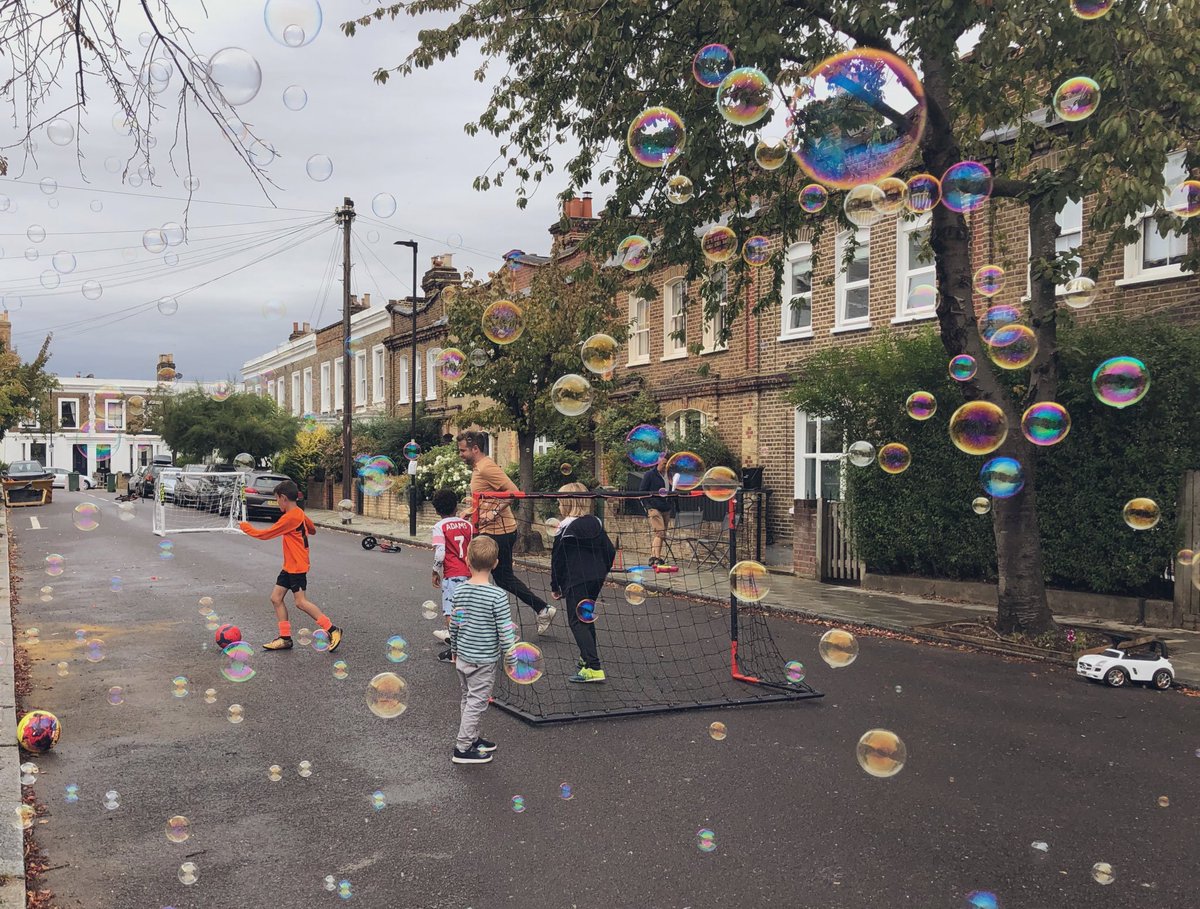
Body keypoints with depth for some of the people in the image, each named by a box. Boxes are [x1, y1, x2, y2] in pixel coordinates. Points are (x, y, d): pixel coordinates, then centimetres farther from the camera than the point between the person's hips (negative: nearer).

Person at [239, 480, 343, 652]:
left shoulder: (290, 517, -20)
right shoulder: (299, 513, 9)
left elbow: (264, 534, -16)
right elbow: (312, 530, 26)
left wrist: (245, 527, -3)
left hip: (297, 566, -10)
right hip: (289, 566, 10)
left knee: (301, 602, -10)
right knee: (276, 598, 7)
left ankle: (332, 630, -4)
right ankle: (285, 638, 10)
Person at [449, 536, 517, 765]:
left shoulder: (460, 590, -3)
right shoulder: (497, 596, -21)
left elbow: (454, 624, 8)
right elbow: (506, 632, -18)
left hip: (462, 657, 6)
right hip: (483, 661, -6)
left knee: (468, 699, 21)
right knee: (476, 703, 6)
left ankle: (472, 738, 36)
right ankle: (462, 748, 13)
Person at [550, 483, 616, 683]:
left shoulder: (565, 528, -11)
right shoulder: (596, 523, 6)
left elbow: (557, 560, -7)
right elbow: (610, 551, 9)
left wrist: (555, 586, 2)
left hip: (575, 582, -7)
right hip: (596, 579, 7)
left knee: (577, 622, -4)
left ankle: (593, 668, -14)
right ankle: (588, 658, 33)